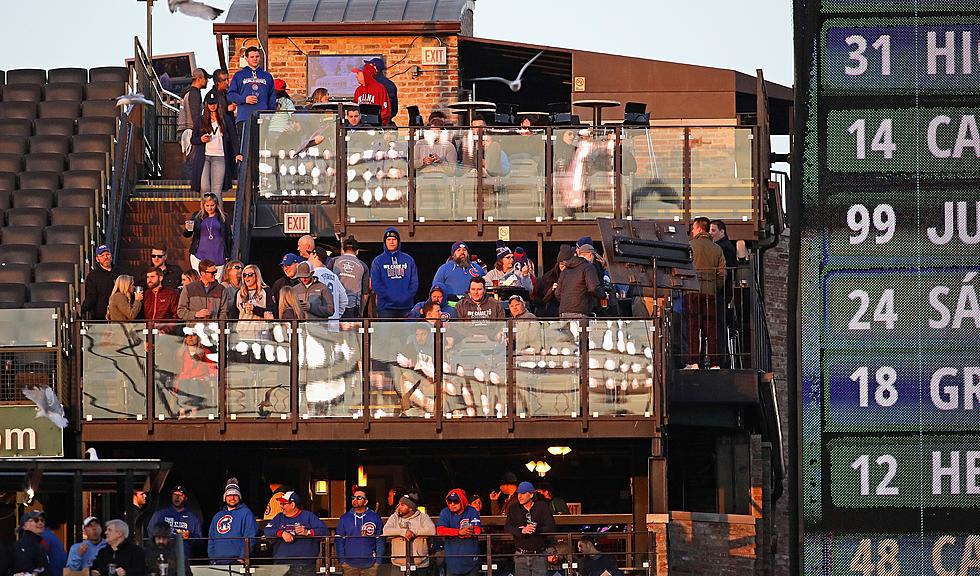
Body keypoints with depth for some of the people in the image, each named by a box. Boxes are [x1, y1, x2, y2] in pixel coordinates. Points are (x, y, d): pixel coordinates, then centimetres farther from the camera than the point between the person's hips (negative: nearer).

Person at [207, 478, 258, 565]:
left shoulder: (245, 513, 3)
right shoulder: (218, 516, 22)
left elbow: (250, 538, -6)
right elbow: (211, 540, 22)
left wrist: (242, 557, -13)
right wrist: (212, 559, 10)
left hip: (237, 561, -5)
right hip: (218, 562, 5)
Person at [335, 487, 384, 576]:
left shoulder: (375, 518, 2)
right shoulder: (344, 518, 5)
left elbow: (380, 541, 3)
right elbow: (339, 541, 6)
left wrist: (378, 561, -3)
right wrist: (342, 560, -1)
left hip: (370, 565, -1)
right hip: (350, 565, 1)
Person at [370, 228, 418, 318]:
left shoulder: (408, 260, 12)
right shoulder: (378, 261, 6)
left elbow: (414, 283, 8)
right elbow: (375, 284, -2)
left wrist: (406, 296, -8)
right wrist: (390, 297, -12)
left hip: (405, 306, 2)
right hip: (386, 307, -2)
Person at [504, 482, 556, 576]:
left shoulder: (543, 507, 1)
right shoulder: (513, 509, 7)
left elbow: (551, 528, -6)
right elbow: (507, 528, -4)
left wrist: (535, 530, -19)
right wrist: (522, 531, -23)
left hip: (539, 555, -2)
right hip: (521, 555, 2)